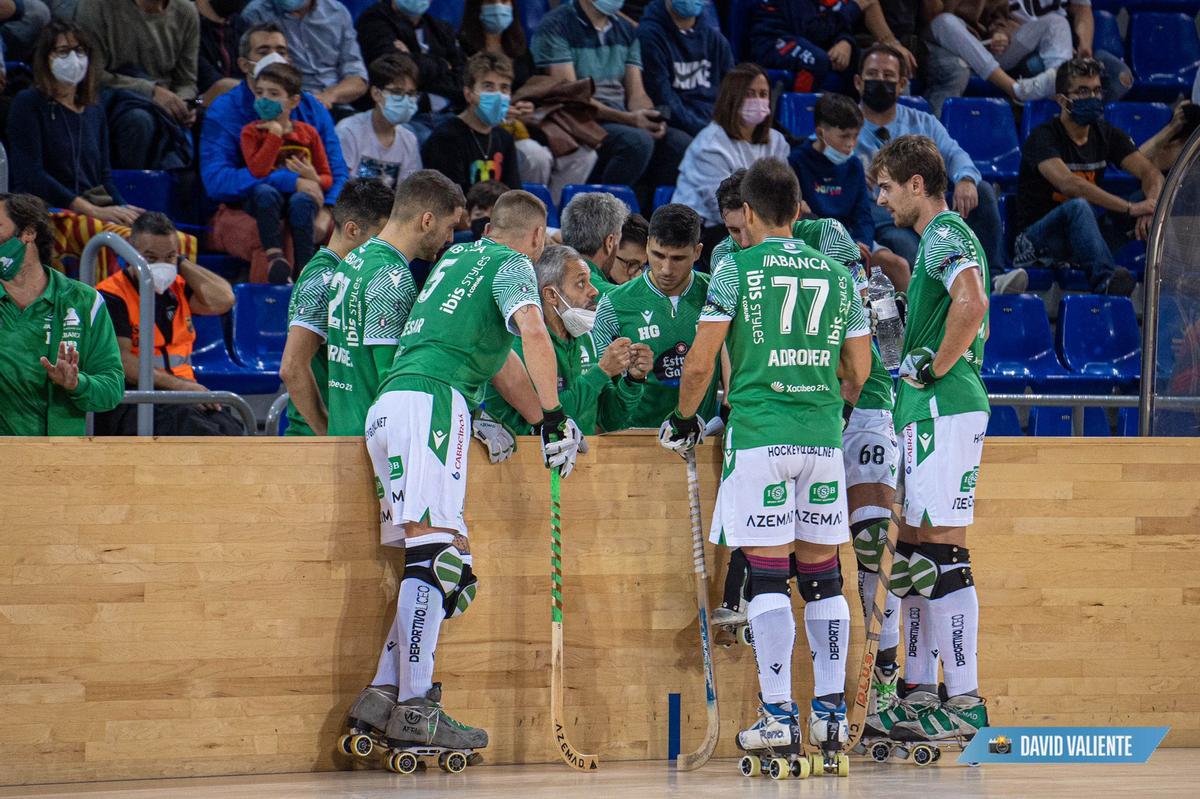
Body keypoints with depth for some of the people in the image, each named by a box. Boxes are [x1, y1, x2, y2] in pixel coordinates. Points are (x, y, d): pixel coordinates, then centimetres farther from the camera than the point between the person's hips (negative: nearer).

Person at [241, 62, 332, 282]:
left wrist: (314, 180, -13)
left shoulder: (308, 133, 9)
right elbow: (258, 171, -15)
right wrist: (276, 133, -14)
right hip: (266, 205, -1)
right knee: (265, 192, -35)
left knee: (301, 201, -35)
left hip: (300, 197, 1)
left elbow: (328, 178, 11)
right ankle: (274, 256, -39)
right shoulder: (251, 132, 3)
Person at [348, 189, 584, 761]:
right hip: (432, 402, -9)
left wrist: (543, 417, 36)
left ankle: (382, 695, -2)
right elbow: (533, 334, -14)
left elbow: (502, 356, 35)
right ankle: (414, 709, -24)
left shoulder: (459, 258, 30)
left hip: (386, 409, 9)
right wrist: (554, 418, -12)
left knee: (431, 560, 8)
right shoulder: (511, 265, 5)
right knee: (437, 553, -15)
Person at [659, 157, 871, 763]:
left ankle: (778, 716, -7)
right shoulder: (836, 274, 11)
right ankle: (830, 713, 10)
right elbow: (860, 370, 15)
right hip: (823, 438, 4)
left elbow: (700, 360, -4)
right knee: (821, 576, 10)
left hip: (759, 434, -4)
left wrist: (684, 419, 12)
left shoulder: (737, 269, -2)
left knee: (767, 576, -4)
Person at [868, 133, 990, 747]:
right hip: (926, 414, 11)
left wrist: (935, 368, -18)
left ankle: (965, 702, -10)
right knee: (915, 556, 13)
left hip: (943, 410, -11)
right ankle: (923, 695, 18)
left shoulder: (946, 235, -11)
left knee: (943, 557, -10)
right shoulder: (940, 238, 21)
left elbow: (971, 304, -29)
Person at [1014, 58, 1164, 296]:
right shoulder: (1043, 137, -13)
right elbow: (1068, 183, -30)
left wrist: (1149, 207, -27)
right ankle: (1106, 281, -60)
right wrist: (1130, 208, -35)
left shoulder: (1108, 135, 8)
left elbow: (1151, 173, -2)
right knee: (1077, 207, -39)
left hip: (1085, 233, 6)